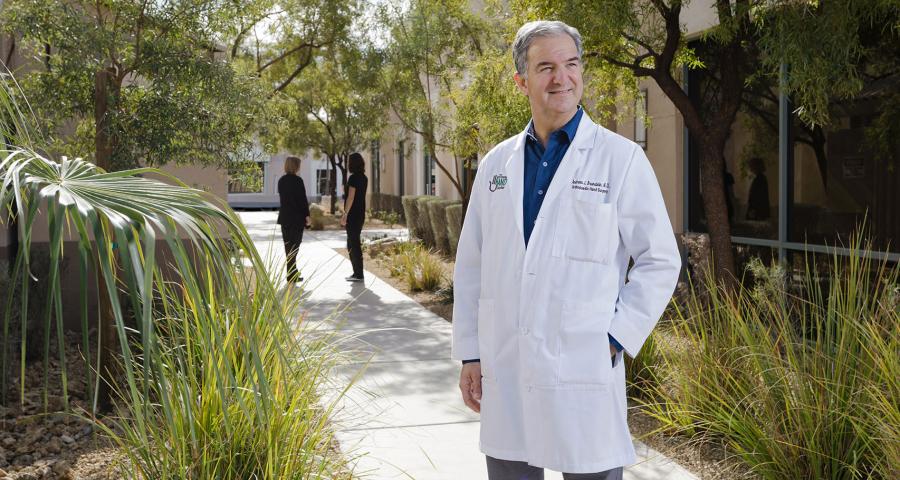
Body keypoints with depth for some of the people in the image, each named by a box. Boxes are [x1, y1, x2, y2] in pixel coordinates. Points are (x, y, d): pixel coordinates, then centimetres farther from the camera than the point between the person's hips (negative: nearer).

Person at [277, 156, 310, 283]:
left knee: (288, 245, 13)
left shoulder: (281, 180, 7)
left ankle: (293, 273, 20)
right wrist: (307, 215, -7)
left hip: (284, 216, 7)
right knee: (294, 245, -3)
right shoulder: (297, 180, -15)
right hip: (297, 216, -7)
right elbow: (302, 199, -14)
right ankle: (292, 276, -3)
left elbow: (283, 197, 12)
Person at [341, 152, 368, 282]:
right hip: (360, 214, 9)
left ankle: (358, 274, -3)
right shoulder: (363, 178, 13)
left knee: (353, 244, -4)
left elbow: (351, 197, -19)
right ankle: (357, 273, 19)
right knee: (353, 243, 15)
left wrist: (345, 215, -18)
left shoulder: (353, 177, -14)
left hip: (353, 215, -9)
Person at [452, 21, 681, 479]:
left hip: (585, 373, -3)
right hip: (503, 372, 4)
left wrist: (615, 340, -9)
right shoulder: (496, 163, 8)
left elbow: (660, 261, -2)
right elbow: (471, 265, 11)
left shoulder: (621, 158, -3)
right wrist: (470, 354, 8)